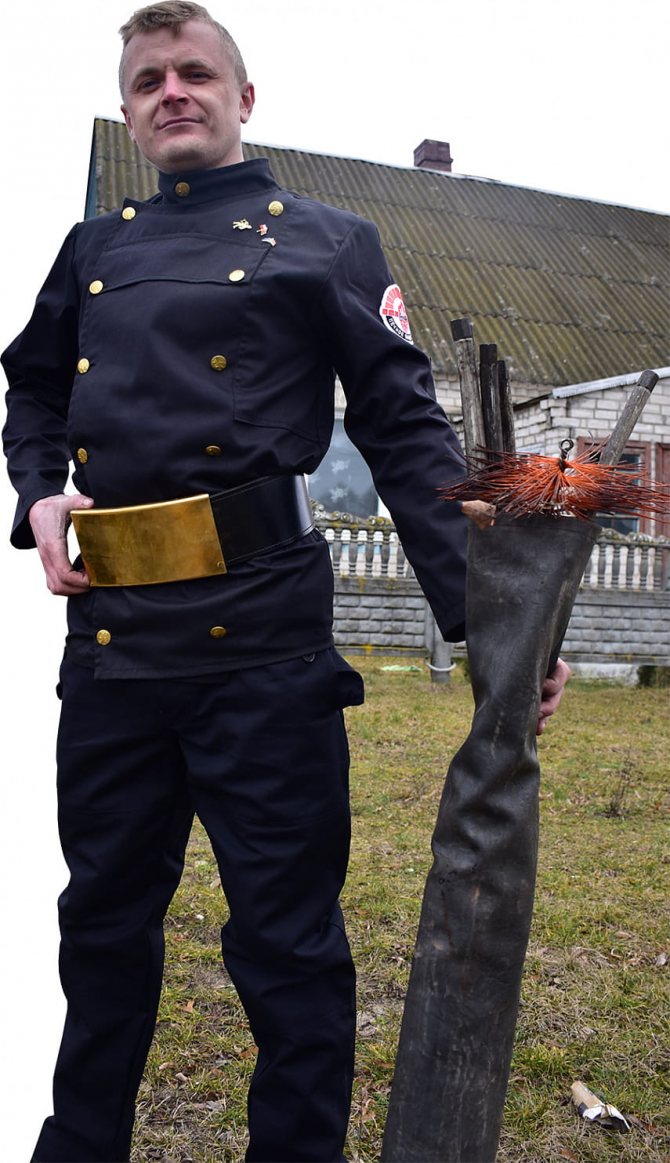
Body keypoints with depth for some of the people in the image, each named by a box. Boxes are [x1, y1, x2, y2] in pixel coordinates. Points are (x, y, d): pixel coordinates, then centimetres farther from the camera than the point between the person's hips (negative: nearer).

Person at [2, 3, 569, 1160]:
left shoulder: (327, 241, 7)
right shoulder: (94, 248, 19)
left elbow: (410, 438, -2)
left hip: (259, 633, -4)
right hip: (109, 630, 5)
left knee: (284, 932, 4)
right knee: (104, 912, 18)